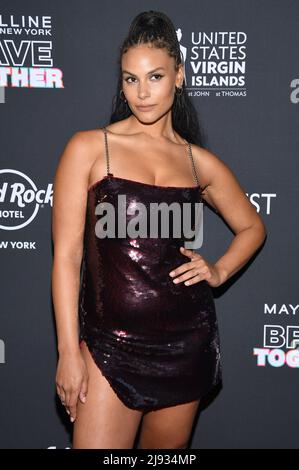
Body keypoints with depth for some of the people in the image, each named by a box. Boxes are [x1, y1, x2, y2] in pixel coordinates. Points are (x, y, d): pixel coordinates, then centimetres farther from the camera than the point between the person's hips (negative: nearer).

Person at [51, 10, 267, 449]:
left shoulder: (200, 162, 6)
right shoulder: (88, 148, -3)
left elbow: (252, 226, 22)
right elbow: (66, 255, -6)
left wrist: (218, 272, 3)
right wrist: (69, 352, -8)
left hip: (187, 343, 3)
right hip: (110, 345, -3)